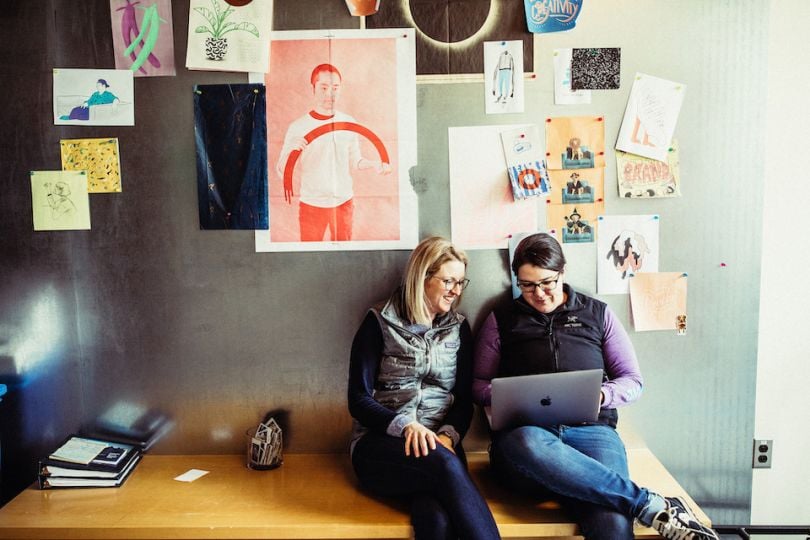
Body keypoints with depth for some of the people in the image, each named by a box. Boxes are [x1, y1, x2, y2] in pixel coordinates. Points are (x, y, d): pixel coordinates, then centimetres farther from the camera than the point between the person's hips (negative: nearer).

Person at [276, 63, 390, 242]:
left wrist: (373, 164, -11)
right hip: (312, 205, -2)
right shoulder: (298, 127, -9)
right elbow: (282, 173, -9)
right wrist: (291, 150, -28)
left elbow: (354, 161, 9)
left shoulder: (349, 123, 0)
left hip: (344, 202, 3)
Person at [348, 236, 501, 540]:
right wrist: (404, 425, -20)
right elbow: (358, 399, -3)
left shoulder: (459, 327, 13)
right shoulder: (380, 322, 1)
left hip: (439, 442, 2)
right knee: (445, 465, -37)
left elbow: (464, 399, 9)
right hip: (381, 443, -2)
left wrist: (448, 435, -12)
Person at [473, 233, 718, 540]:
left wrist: (600, 395, -6)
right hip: (525, 431, 1)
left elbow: (633, 381, 16)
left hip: (591, 429, -1)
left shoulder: (597, 314, 17)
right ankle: (653, 506, -32)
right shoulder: (502, 320, 16)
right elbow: (479, 384, 15)